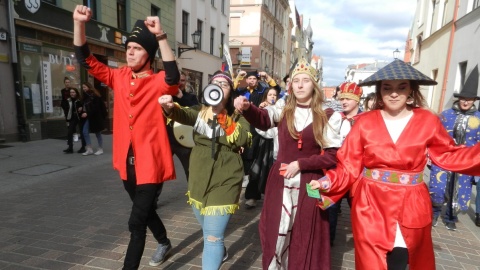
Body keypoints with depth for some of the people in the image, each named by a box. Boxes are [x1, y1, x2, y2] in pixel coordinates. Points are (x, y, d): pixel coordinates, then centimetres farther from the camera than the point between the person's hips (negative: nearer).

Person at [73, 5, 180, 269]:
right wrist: (79, 23, -7)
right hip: (127, 162, 7)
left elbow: (173, 77, -33)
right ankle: (164, 242, 51)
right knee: (145, 211, 25)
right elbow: (86, 59, 6)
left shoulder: (158, 83, -11)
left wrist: (160, 36, -38)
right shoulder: (119, 77, 6)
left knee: (136, 222, -3)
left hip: (150, 163, -7)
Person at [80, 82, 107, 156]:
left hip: (95, 117, -7)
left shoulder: (94, 95, -13)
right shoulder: (85, 95, 10)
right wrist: (83, 112, -1)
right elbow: (85, 106, 16)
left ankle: (100, 149, 16)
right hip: (88, 117, 7)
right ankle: (89, 149, 7)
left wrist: (87, 113, -21)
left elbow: (95, 107, -17)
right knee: (85, 132, -1)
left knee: (97, 133, 4)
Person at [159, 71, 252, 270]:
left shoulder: (238, 115, -1)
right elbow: (183, 115, -17)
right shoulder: (200, 110, 5)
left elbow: (244, 140, -17)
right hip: (199, 179, 4)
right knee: (209, 229, 23)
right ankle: (220, 253, 53)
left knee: (213, 236, -7)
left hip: (225, 180, -4)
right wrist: (169, 107, -39)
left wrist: (223, 118, -22)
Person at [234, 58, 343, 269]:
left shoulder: (327, 117, -1)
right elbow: (263, 119, -17)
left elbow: (334, 156, -4)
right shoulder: (283, 110, 3)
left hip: (309, 184, -1)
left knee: (305, 239, 10)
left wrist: (300, 164, -13)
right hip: (280, 182, 2)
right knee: (276, 233, 12)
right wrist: (247, 107, -38)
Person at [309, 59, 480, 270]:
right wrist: (325, 183, -20)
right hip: (371, 206, -1)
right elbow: (349, 166, -6)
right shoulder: (365, 122, -6)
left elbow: (449, 156, 11)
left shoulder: (428, 121, -2)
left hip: (411, 208, 1)